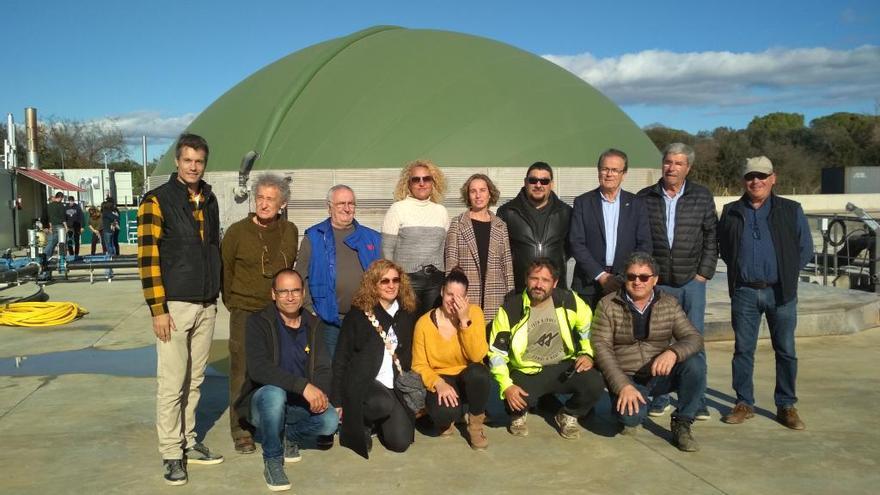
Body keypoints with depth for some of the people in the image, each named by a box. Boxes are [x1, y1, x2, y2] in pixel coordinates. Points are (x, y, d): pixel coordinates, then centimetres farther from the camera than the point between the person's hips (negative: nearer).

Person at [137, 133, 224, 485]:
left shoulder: (209, 200, 12)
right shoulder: (157, 201, -7)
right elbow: (148, 257, -11)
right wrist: (158, 310, -15)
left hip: (206, 306, 6)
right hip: (175, 306, -6)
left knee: (194, 380, 12)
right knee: (172, 384, -2)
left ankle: (188, 442, 23)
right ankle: (171, 455, 7)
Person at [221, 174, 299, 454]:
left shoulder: (290, 232, 5)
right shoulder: (237, 231, -5)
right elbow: (224, 270, 2)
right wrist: (232, 303, 2)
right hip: (245, 314, -3)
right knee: (242, 374, 0)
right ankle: (242, 432, 11)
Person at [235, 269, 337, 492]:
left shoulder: (312, 325, 4)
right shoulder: (259, 322, -12)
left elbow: (323, 368, 2)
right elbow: (257, 368, -27)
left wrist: (321, 393, -22)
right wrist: (303, 386, -36)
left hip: (299, 404, 4)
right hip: (264, 400, -4)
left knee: (330, 421, -23)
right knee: (274, 392, -37)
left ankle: (288, 435, 10)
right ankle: (272, 462, -16)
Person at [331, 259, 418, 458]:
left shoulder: (407, 315, 9)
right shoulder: (357, 315, -2)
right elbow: (341, 359, -2)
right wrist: (336, 401, -5)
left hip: (396, 387, 4)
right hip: (363, 383, -4)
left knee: (400, 442, -14)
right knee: (385, 403, -36)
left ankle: (375, 420, 18)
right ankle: (358, 424, -2)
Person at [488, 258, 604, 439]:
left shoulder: (568, 300, -6)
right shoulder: (510, 309, -12)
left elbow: (588, 327, 13)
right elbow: (497, 352, -9)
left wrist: (587, 353, -1)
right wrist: (506, 386, -20)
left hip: (564, 366, 2)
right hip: (527, 371, -2)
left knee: (594, 384, -24)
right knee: (515, 399, -32)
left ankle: (568, 415, 9)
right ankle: (518, 415, 10)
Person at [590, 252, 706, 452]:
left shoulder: (669, 304, 2)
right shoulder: (608, 305, -5)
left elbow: (694, 338, -5)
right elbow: (601, 347, -11)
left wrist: (673, 352, -29)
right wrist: (623, 386, -22)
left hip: (661, 374, 3)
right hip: (626, 378, -2)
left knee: (695, 364, -25)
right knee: (631, 415, -31)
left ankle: (682, 424, -7)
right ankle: (631, 412, 8)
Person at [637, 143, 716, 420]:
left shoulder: (702, 197, 4)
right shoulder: (645, 198, 3)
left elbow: (711, 238, 4)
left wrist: (704, 273, -3)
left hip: (691, 282, 0)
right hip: (656, 282, 1)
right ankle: (660, 397, 15)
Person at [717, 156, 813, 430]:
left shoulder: (791, 210, 3)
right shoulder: (731, 212, 6)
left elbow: (805, 248, 6)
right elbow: (724, 249, 14)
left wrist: (787, 275, 2)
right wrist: (738, 271, 7)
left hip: (781, 292, -1)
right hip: (744, 292, 1)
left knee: (786, 351, 4)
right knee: (743, 349, 5)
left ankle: (786, 406, 16)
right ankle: (744, 403, 16)